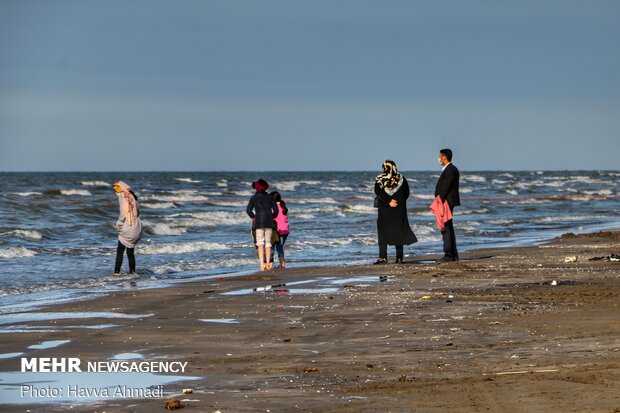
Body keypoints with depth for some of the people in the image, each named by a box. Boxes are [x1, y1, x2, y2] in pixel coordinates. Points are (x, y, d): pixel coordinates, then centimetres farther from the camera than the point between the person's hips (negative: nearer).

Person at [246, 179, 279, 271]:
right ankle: (268, 263, 12)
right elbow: (276, 210, 5)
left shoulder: (254, 198, 0)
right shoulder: (270, 197, 6)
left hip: (259, 222, -2)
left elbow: (248, 210, -7)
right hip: (269, 222, 2)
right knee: (268, 242, 12)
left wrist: (253, 217, 9)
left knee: (260, 243, -5)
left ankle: (262, 263, -19)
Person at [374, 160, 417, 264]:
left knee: (383, 232, 3)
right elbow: (406, 193, 3)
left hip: (384, 210, -2)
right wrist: (399, 202, 6)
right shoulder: (401, 178, 2)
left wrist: (388, 202, -13)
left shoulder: (380, 179, -4)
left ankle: (383, 257, -5)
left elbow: (378, 193, -14)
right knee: (399, 231, 8)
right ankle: (399, 257, 5)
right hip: (399, 210, 2)